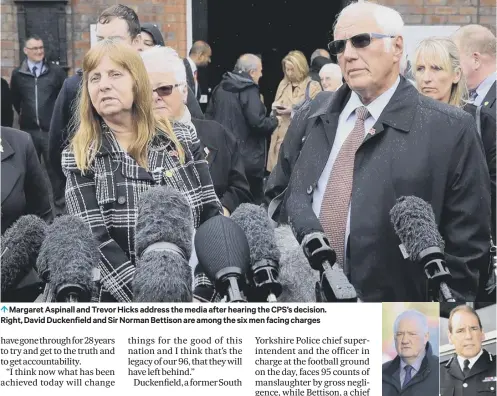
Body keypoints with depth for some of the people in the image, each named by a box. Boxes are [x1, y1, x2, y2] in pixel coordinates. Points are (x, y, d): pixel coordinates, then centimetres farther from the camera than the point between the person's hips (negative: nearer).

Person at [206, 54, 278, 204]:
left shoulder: (220, 88, 8)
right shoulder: (249, 90, -14)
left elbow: (209, 117, 12)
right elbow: (257, 122, -21)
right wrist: (274, 121, -3)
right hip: (247, 158, -7)